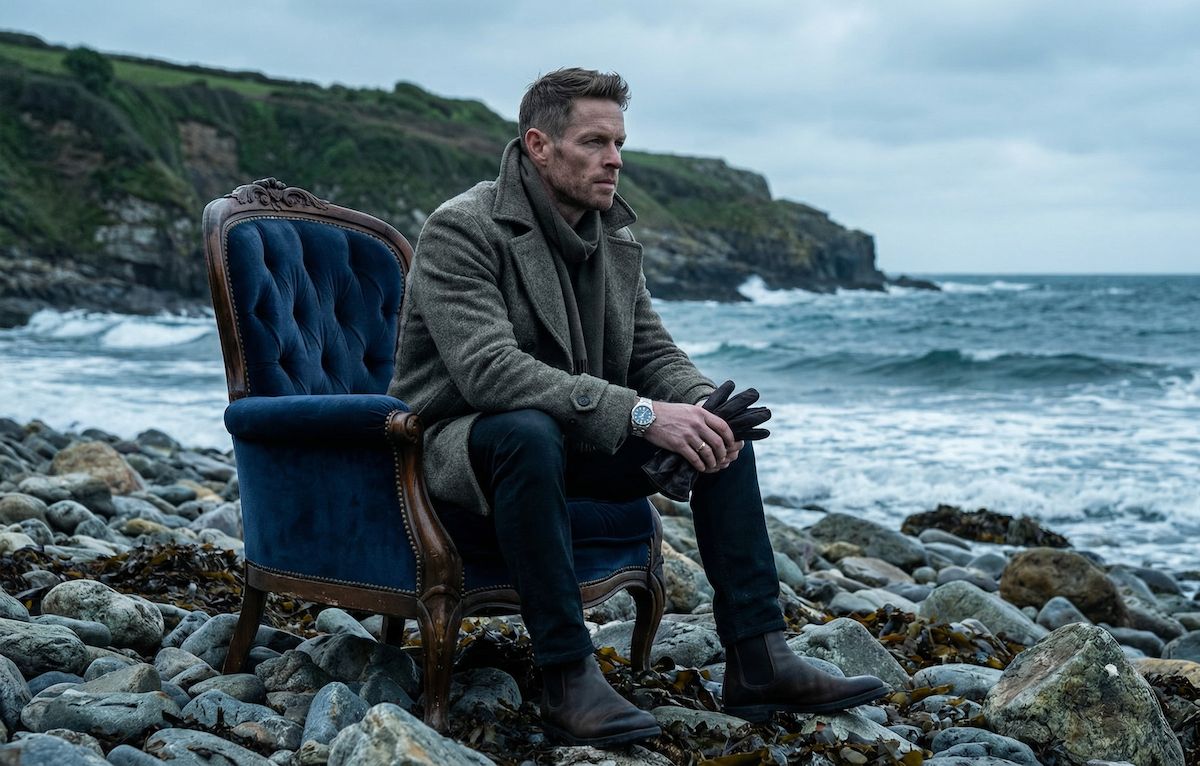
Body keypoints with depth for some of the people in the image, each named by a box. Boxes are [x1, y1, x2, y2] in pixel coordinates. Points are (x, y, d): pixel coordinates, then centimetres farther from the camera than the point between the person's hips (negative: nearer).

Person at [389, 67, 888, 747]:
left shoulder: (616, 236, 7)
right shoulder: (461, 230, -18)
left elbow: (654, 351, 8)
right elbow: (488, 370, -31)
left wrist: (702, 402, -18)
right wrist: (639, 413, -36)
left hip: (579, 437, 8)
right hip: (462, 440, -7)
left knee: (718, 428, -6)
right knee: (530, 431, -40)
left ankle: (759, 661, -8)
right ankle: (568, 676, -32)